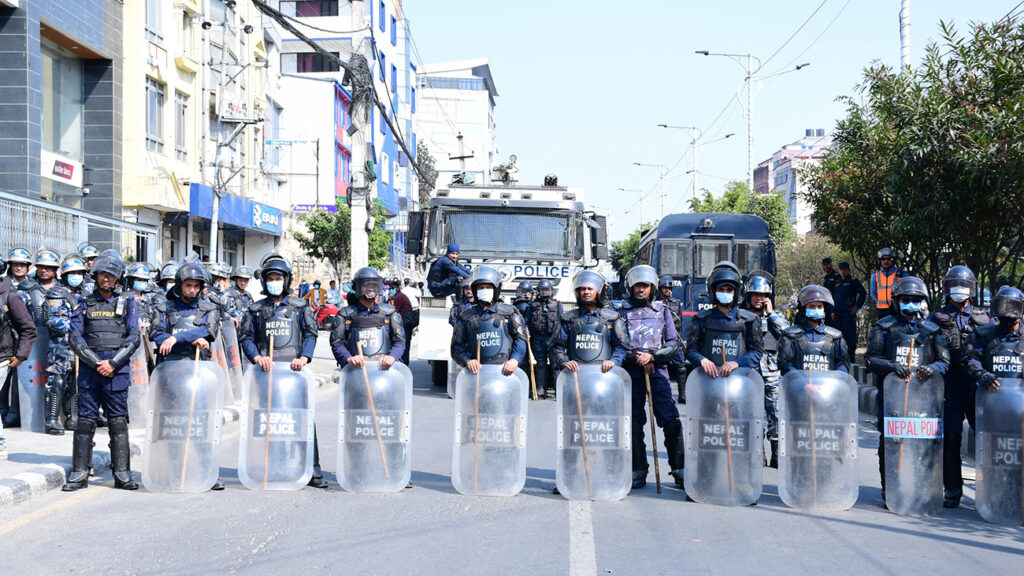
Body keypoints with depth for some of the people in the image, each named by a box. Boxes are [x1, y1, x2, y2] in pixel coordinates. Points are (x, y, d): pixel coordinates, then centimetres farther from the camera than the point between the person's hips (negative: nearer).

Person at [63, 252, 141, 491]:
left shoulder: (127, 304, 9)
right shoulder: (85, 305, 11)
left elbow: (133, 338, 1)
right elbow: (76, 339, 3)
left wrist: (112, 363, -10)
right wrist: (97, 363, -8)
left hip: (117, 371, -1)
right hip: (89, 370, 1)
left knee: (118, 422, 1)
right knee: (85, 421, 1)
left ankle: (122, 473, 6)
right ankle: (79, 473, 7)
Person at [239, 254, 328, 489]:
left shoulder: (300, 307, 14)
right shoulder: (256, 310, 16)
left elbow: (310, 334, 6)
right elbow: (245, 337, 8)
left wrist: (304, 357, -12)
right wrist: (257, 357, -11)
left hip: (294, 369, -1)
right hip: (266, 370, 1)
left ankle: (312, 469, -4)